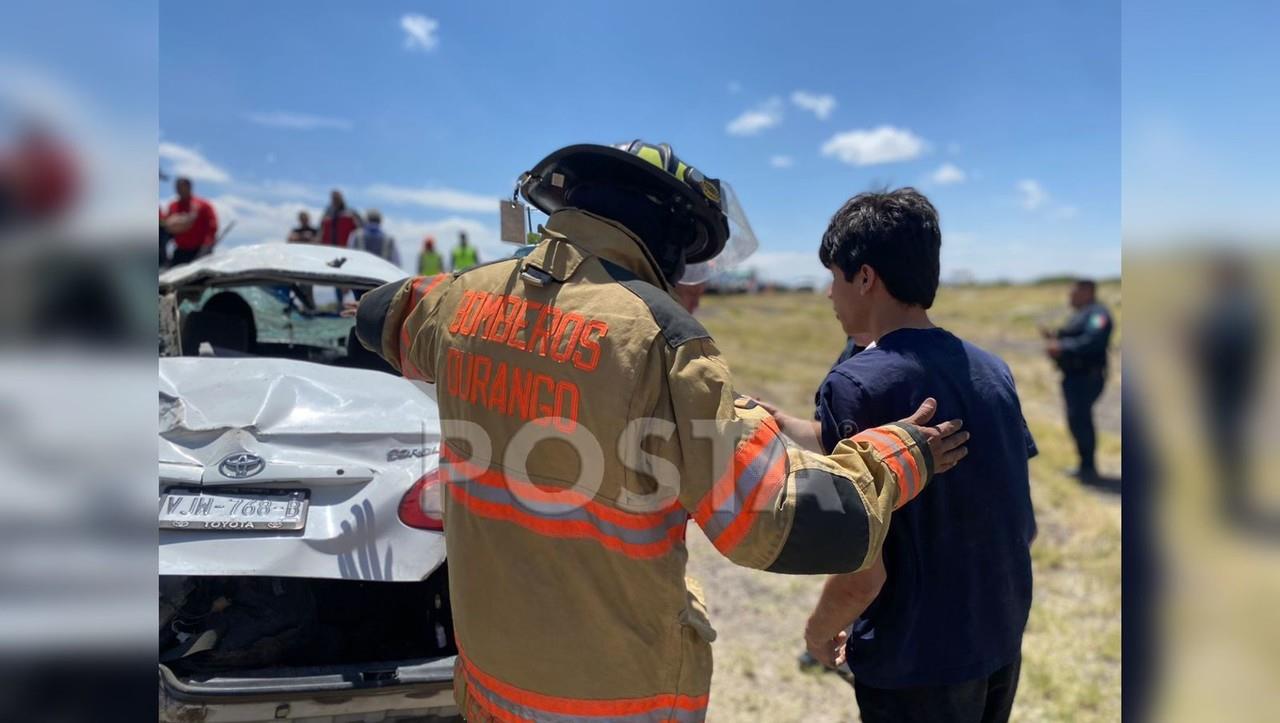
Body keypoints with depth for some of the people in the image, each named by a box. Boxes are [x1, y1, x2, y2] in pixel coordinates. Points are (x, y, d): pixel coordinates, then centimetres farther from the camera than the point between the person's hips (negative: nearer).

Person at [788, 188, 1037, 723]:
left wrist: (818, 631, -3)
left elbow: (863, 574, -22)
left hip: (915, 664, -6)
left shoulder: (855, 384, -20)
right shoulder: (991, 368, 0)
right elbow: (1026, 527, 7)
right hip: (1002, 645, 6)